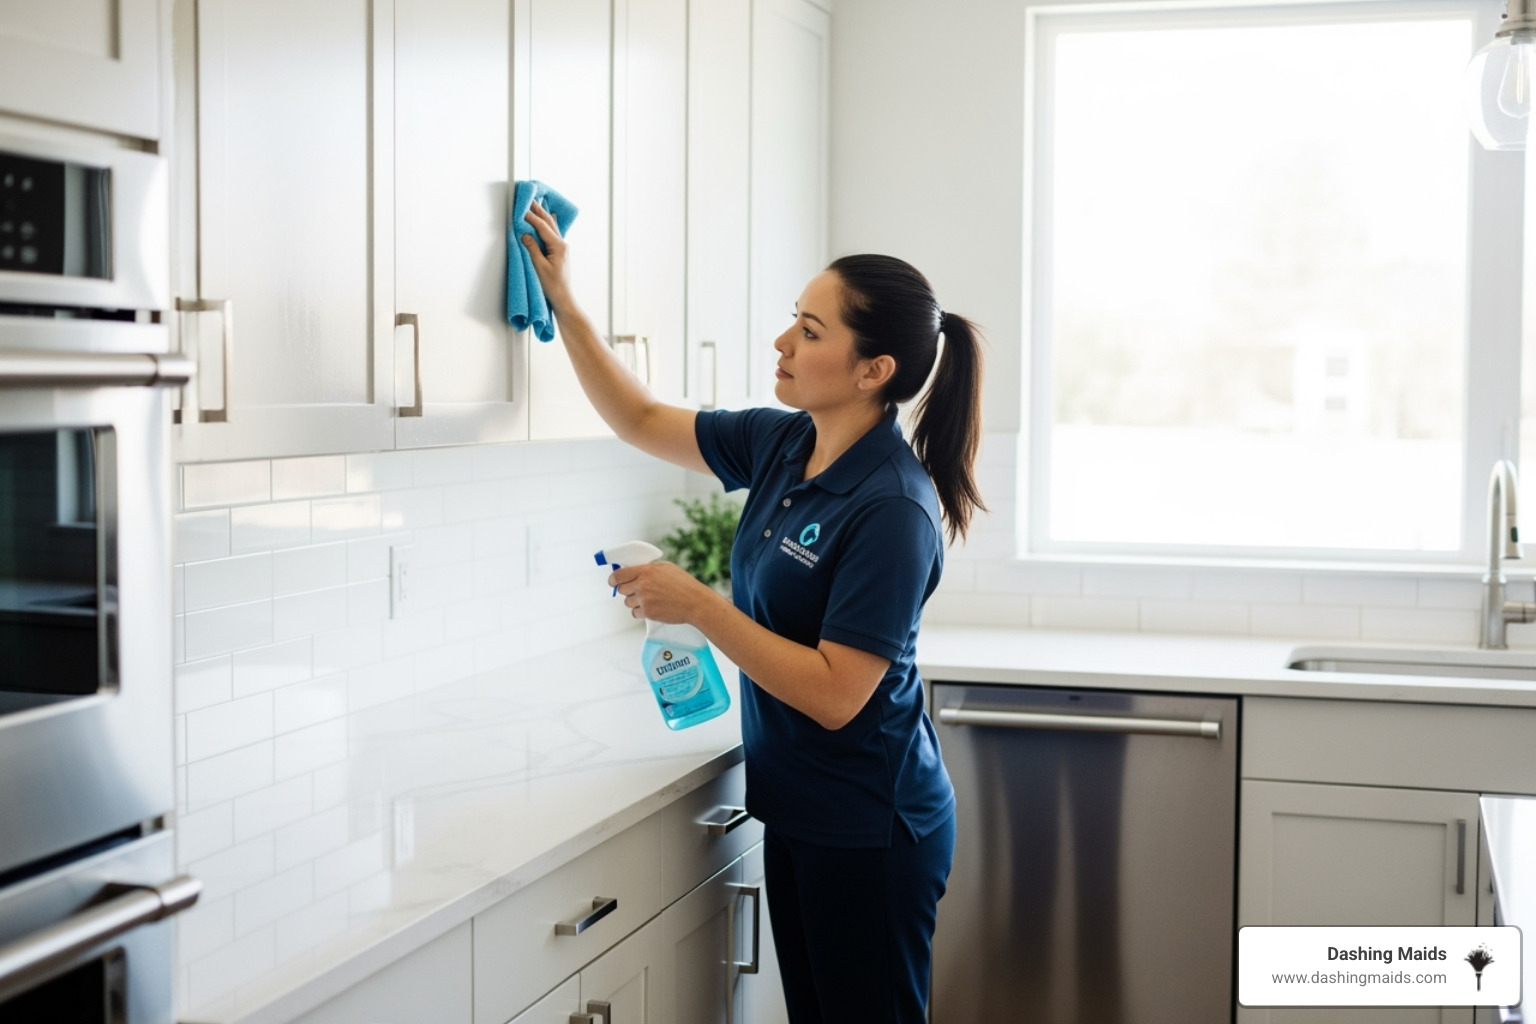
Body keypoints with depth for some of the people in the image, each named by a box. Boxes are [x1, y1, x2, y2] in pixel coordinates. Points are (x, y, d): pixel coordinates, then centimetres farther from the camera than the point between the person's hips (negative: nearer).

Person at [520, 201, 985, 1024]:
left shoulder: (893, 508, -23)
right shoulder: (779, 445, 1)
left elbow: (835, 695, -25)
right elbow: (640, 422, 14)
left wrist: (698, 606, -24)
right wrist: (563, 304, 7)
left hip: (870, 833, -8)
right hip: (797, 811, 8)